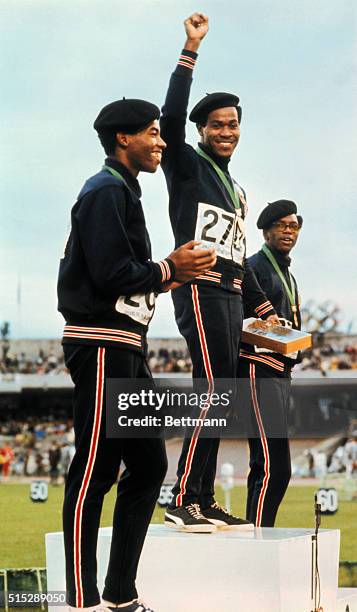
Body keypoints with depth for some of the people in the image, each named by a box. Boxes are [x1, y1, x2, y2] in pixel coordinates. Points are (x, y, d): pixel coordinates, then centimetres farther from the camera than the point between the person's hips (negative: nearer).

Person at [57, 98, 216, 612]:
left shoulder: (124, 192, 23)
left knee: (148, 464, 11)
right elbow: (110, 274, -20)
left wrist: (167, 277, 10)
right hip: (101, 346, -11)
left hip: (127, 348, 11)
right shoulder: (106, 191, -10)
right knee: (94, 472, -9)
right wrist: (167, 270, -7)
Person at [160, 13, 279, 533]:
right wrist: (191, 51, -16)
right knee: (215, 391, -18)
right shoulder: (188, 166, 3)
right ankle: (183, 503, -20)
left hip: (231, 295, 9)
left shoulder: (237, 192, 26)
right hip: (200, 288, -9)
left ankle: (204, 502, 8)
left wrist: (265, 309, 24)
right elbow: (171, 117, -15)